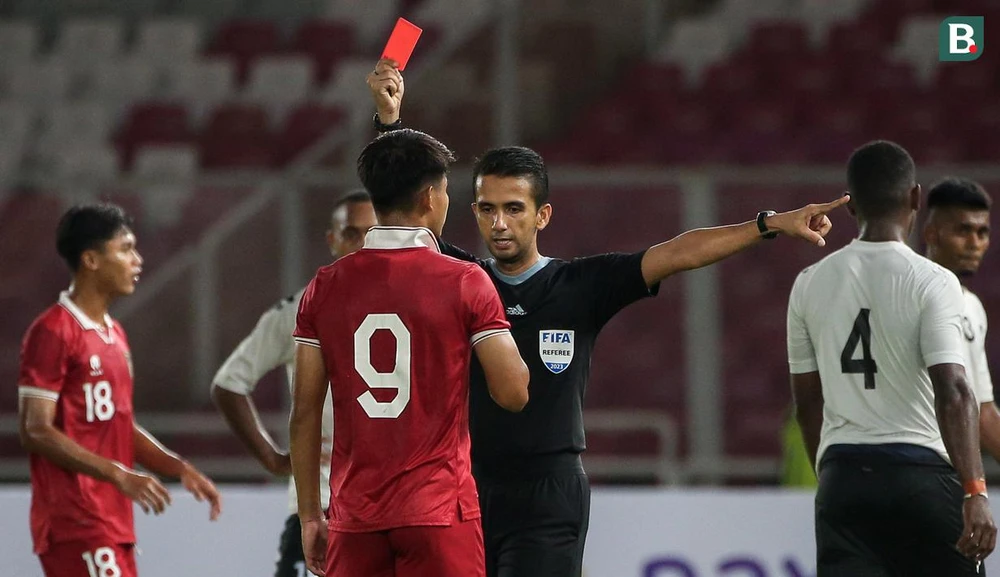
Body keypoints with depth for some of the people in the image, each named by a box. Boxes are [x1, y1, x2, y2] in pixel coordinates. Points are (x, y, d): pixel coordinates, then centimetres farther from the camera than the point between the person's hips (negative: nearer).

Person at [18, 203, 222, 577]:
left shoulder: (114, 335, 17)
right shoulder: (53, 333, -11)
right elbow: (37, 431, -17)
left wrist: (180, 469, 10)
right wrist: (119, 475, -23)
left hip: (113, 520, 9)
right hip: (74, 523, -9)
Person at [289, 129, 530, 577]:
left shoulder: (326, 287, 4)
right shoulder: (465, 283, -6)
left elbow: (305, 415, 5)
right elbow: (513, 394, -6)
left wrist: (309, 514, 13)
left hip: (355, 514, 3)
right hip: (438, 508, -3)